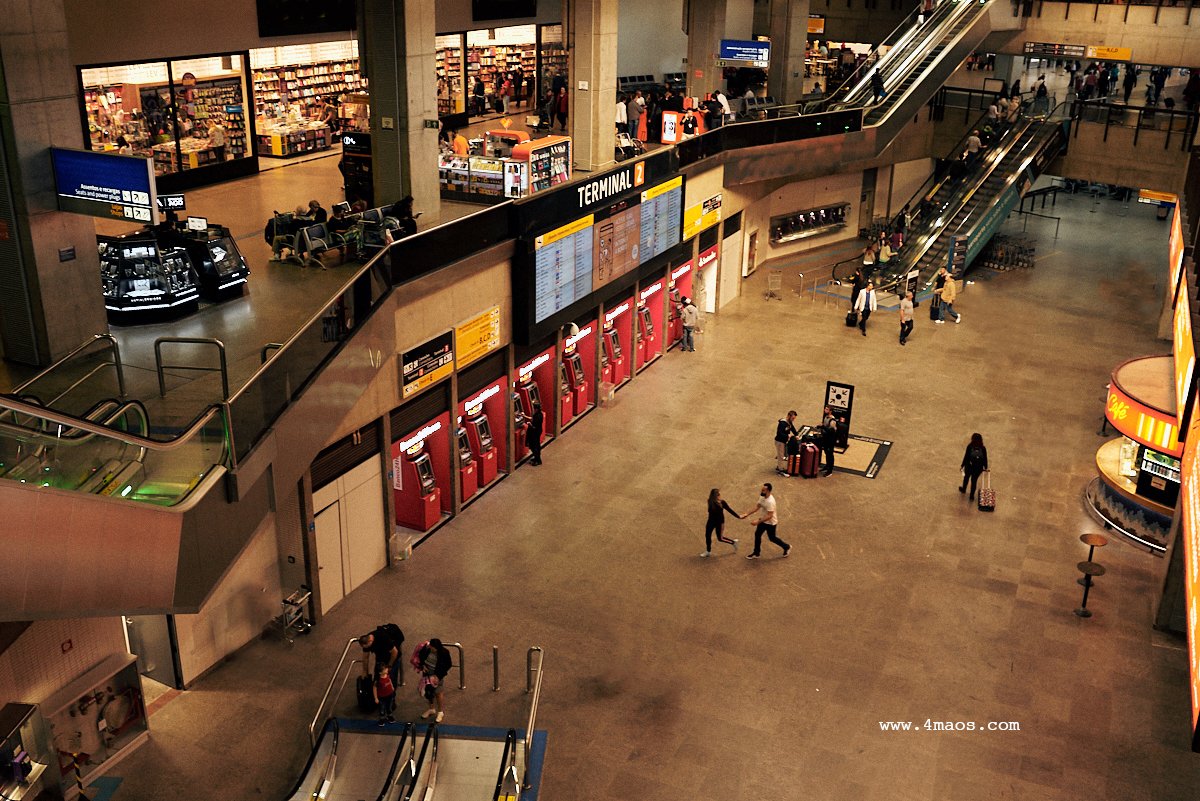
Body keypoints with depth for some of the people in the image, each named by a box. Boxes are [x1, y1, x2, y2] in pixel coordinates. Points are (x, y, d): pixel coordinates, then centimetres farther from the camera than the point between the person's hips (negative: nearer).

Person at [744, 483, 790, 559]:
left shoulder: (770, 502, -37)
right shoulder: (762, 497, -9)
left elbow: (770, 516, -34)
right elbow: (757, 506, 4)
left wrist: (758, 522, -33)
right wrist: (747, 514, 1)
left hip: (771, 523, -8)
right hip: (763, 520, 8)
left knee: (772, 538, 12)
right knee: (757, 534, 14)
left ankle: (787, 547, 37)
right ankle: (756, 554, 30)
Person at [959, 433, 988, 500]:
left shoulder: (969, 446, -14)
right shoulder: (983, 448, -8)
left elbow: (966, 457, -12)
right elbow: (985, 459, 0)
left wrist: (962, 466, -2)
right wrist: (986, 467, 15)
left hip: (969, 467, -1)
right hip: (979, 469, 1)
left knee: (966, 477, 27)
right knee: (974, 480, 18)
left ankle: (963, 489, 50)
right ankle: (972, 496, 27)